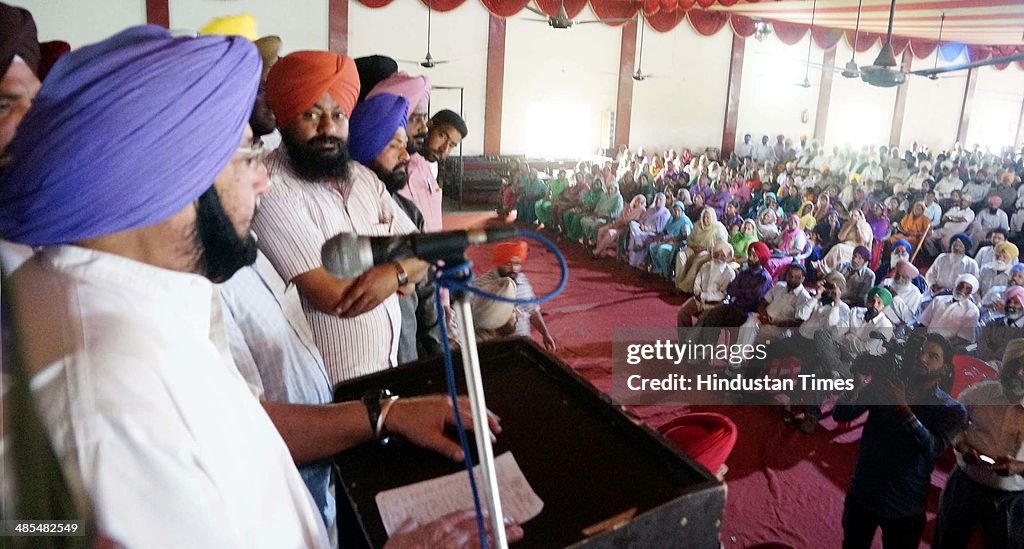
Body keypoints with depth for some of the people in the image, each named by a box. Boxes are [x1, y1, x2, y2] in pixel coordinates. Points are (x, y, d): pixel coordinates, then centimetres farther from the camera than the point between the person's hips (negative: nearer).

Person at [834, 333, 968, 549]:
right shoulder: (885, 384, -5)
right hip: (861, 493, 2)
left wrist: (903, 409, -37)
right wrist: (858, 383, -32)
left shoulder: (952, 410, -9)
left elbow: (932, 449, -26)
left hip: (904, 506, -1)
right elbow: (841, 414, -15)